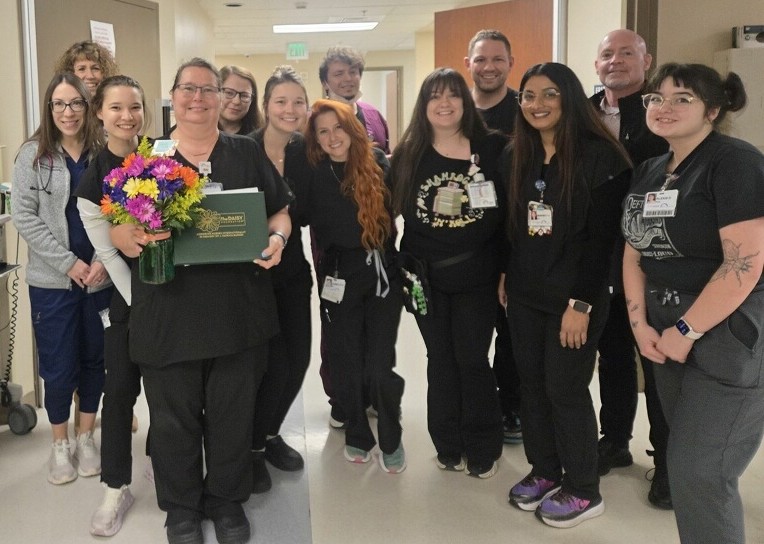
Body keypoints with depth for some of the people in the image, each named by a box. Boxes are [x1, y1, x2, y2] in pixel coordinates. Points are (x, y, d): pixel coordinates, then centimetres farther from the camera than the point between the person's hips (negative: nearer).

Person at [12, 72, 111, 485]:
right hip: (52, 281, -1)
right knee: (58, 367, 6)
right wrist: (68, 263, -13)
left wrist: (104, 260, -13)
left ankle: (86, 437, 30)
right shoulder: (33, 154, -2)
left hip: (101, 278, 1)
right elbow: (23, 216, -6)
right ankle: (60, 444, 26)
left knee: (94, 359, 12)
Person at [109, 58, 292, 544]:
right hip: (169, 315, 0)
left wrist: (276, 237, -11)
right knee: (175, 417, 10)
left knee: (233, 413, 12)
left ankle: (227, 500, 33)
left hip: (239, 311, 1)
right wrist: (132, 239, -17)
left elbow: (280, 210, 11)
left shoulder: (247, 154, 7)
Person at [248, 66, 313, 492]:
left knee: (299, 358, 6)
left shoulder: (307, 154, 2)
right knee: (274, 362, -8)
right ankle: (253, 447, 16)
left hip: (292, 270, 5)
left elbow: (307, 214, 6)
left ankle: (270, 434, 32)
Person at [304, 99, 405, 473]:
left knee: (380, 365, -2)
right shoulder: (314, 175, 0)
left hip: (382, 272, -1)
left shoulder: (377, 163, -3)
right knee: (345, 362, 9)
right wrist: (321, 272, 0)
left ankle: (391, 440, 20)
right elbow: (312, 224, 6)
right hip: (338, 277, 2)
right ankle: (357, 435, 30)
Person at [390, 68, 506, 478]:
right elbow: (390, 212, 4)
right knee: (441, 360, 11)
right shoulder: (408, 155, 1)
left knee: (472, 360, 2)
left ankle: (482, 448, 20)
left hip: (477, 276, -2)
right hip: (426, 276, 2)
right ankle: (448, 445, 25)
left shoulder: (492, 148, -3)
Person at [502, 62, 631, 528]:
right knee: (533, 384, 12)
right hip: (526, 293, 6)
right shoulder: (518, 155, 7)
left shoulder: (599, 156, -13)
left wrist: (581, 302, -19)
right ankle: (544, 470, 29)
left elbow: (602, 237, -16)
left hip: (573, 296, -6)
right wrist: (506, 275, 12)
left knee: (565, 389, 0)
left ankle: (584, 490, 17)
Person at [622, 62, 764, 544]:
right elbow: (634, 254, 12)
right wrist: (641, 324, -1)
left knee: (699, 473, -4)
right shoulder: (650, 172, 11)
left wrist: (686, 331, -17)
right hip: (669, 335, 8)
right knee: (685, 461, 15)